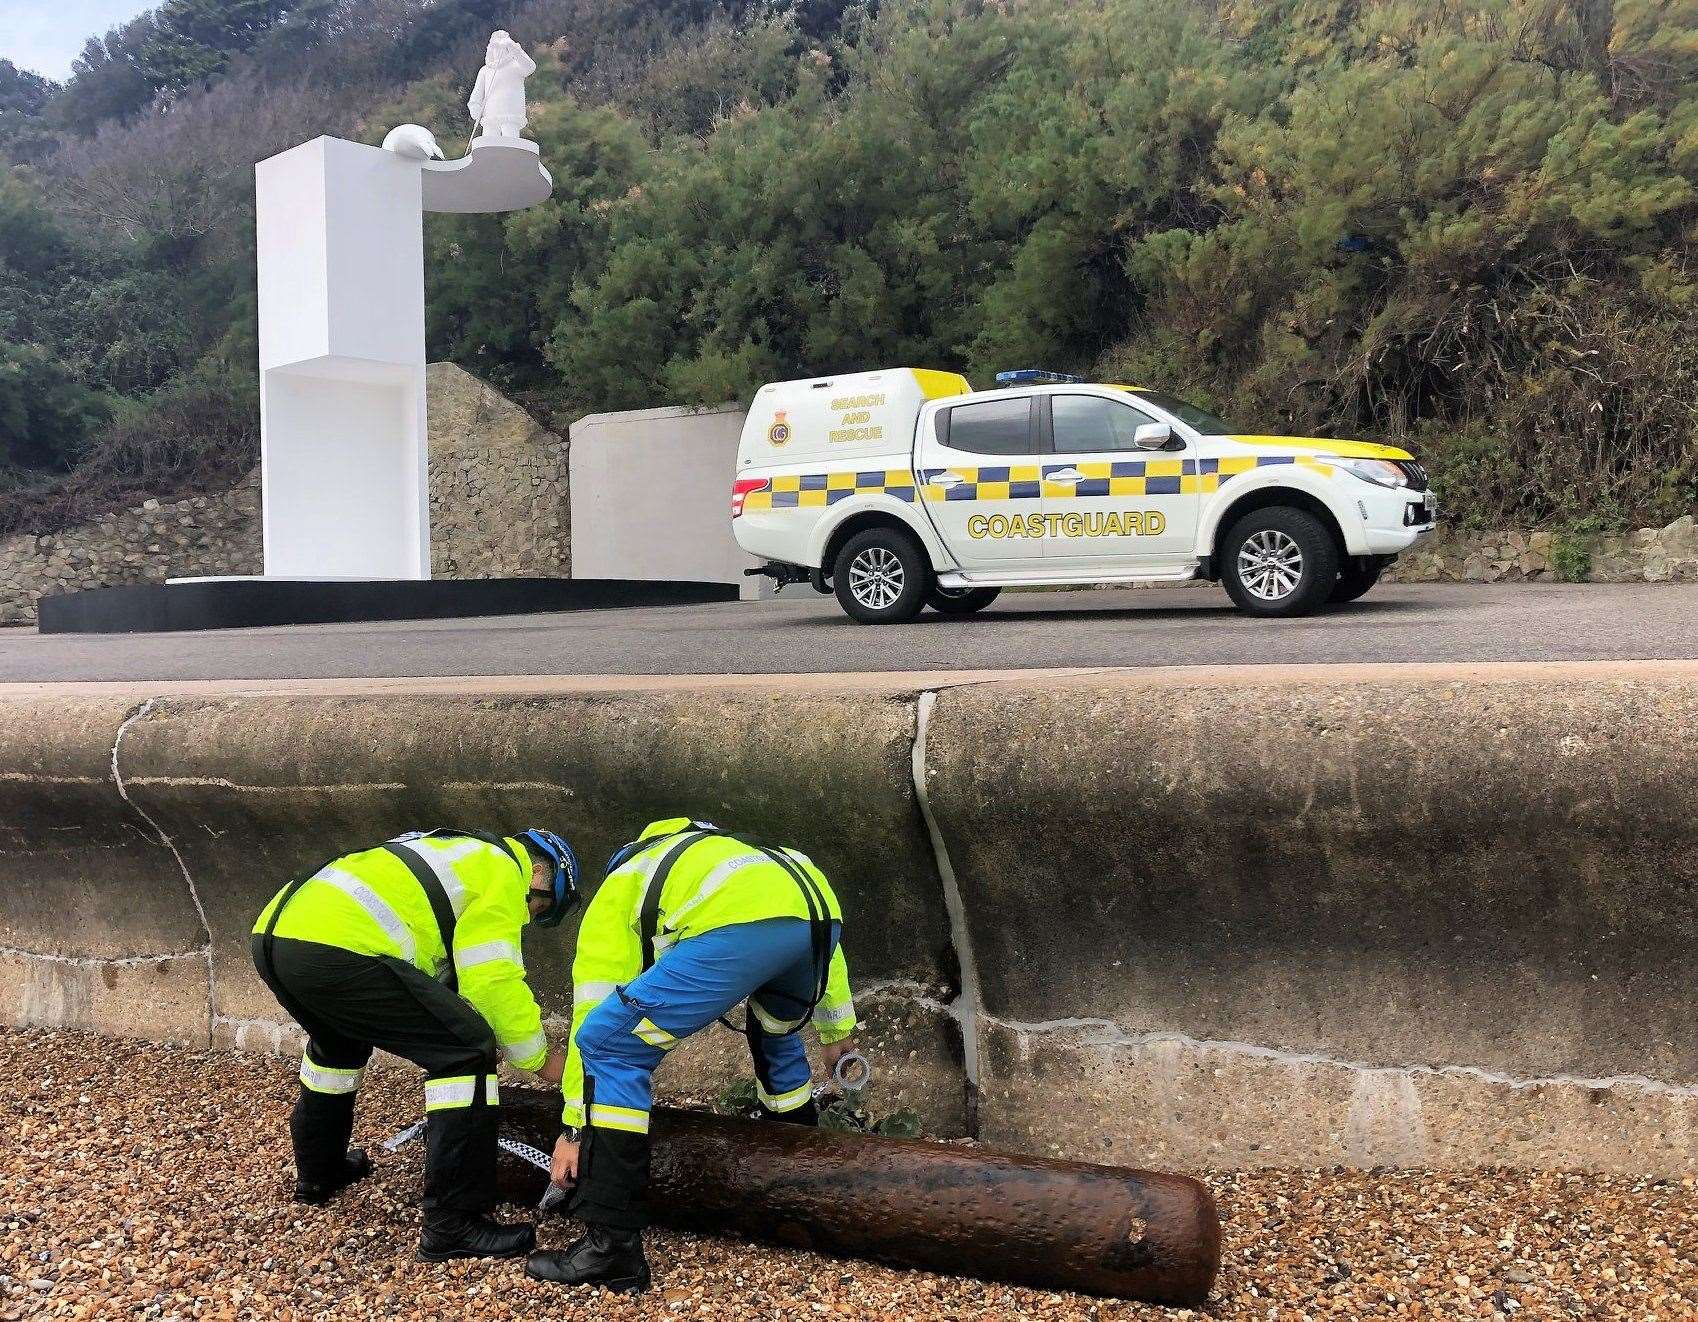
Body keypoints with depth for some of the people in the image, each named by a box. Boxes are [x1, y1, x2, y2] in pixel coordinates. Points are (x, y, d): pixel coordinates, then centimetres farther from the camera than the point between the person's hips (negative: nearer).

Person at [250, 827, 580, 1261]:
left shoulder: (458, 854, 33)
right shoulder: (503, 868, 6)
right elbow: (493, 979, -1)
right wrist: (539, 1058, 12)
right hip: (337, 950, -10)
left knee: (340, 1041, 38)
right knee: (467, 1049, -4)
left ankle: (318, 1171, 51)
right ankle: (453, 1224, -2)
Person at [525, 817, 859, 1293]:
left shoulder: (617, 890, 29)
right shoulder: (721, 850, 44)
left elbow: (594, 1014, 24)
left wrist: (575, 1126, 29)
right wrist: (836, 1027, 45)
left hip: (740, 926, -7)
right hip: (821, 916, 7)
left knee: (610, 1047, 5)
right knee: (775, 1035, 37)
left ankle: (611, 1246, 3)